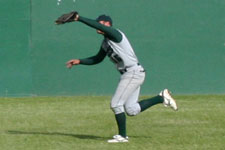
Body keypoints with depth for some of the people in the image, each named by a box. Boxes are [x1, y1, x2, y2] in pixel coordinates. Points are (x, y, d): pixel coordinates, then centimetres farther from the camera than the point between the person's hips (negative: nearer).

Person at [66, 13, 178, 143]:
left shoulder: (114, 34, -11)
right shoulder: (106, 42, 17)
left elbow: (96, 25, -26)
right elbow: (97, 59, 27)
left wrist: (79, 18, -24)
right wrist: (79, 61, 19)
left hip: (133, 72, -10)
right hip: (129, 74, 10)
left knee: (116, 104, -7)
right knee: (131, 110, 8)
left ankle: (122, 136, 3)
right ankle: (162, 98, 14)